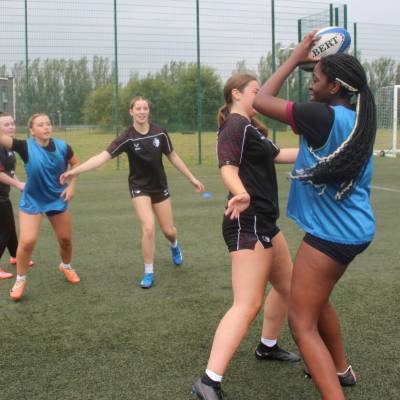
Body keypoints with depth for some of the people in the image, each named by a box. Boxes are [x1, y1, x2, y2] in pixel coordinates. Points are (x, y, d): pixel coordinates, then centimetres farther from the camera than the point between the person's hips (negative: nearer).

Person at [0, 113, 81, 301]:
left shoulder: (62, 146, -12)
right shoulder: (26, 146, -20)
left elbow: (76, 163, 6)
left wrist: (71, 186, -2)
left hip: (58, 199, 3)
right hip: (32, 201, -3)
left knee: (66, 239, 13)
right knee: (27, 241, -14)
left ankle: (66, 266, 45)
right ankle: (20, 280, 8)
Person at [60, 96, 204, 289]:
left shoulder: (160, 132, -10)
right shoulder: (127, 138, -19)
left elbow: (173, 156, 3)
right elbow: (103, 156, -28)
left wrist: (191, 178, 6)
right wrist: (75, 170, -39)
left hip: (160, 186, 3)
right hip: (139, 187, -3)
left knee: (168, 230, 9)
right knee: (148, 228, -19)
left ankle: (174, 246, 48)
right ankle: (149, 273, 0)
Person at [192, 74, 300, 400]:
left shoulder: (250, 128, 18)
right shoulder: (235, 126, -12)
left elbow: (277, 154, 31)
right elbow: (229, 168, -27)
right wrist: (242, 193, -47)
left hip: (263, 223, 11)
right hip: (247, 224, -11)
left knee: (287, 285, 24)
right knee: (248, 304, -17)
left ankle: (268, 347, 42)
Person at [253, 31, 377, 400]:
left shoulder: (323, 117, -20)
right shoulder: (358, 121, 3)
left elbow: (262, 101, -13)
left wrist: (295, 58, -5)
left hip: (331, 234, -9)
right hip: (354, 229, 9)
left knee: (302, 322, -3)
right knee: (316, 300, 29)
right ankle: (340, 369, 45)